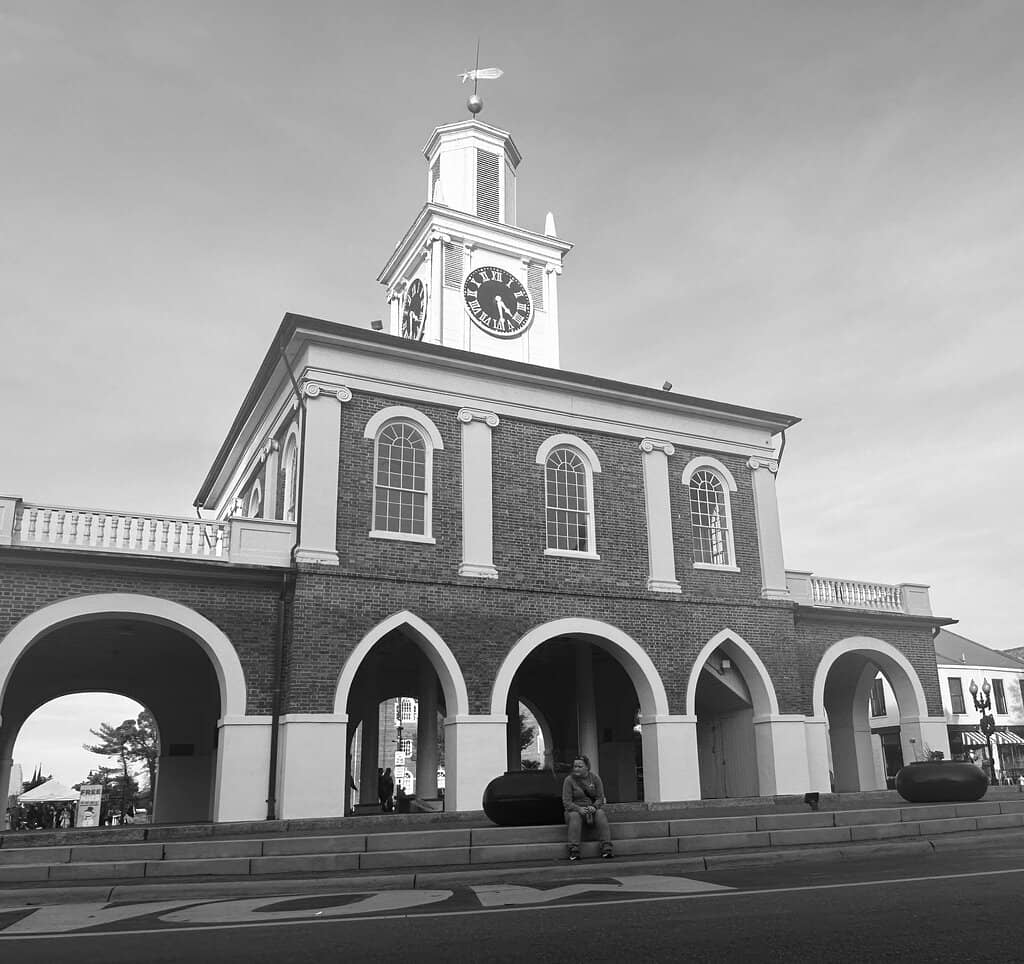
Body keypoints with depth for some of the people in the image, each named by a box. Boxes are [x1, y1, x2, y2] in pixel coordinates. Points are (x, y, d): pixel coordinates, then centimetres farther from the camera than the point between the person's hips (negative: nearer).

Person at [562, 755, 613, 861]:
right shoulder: (569, 780, -1)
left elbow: (600, 798, 1)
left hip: (593, 808, 1)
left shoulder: (595, 778, 5)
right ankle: (574, 851, -40)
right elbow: (566, 802, -7)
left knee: (600, 814, -31)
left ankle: (606, 848, -35)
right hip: (575, 809, -1)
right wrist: (579, 809, -26)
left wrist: (594, 807, -21)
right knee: (575, 816, -35)